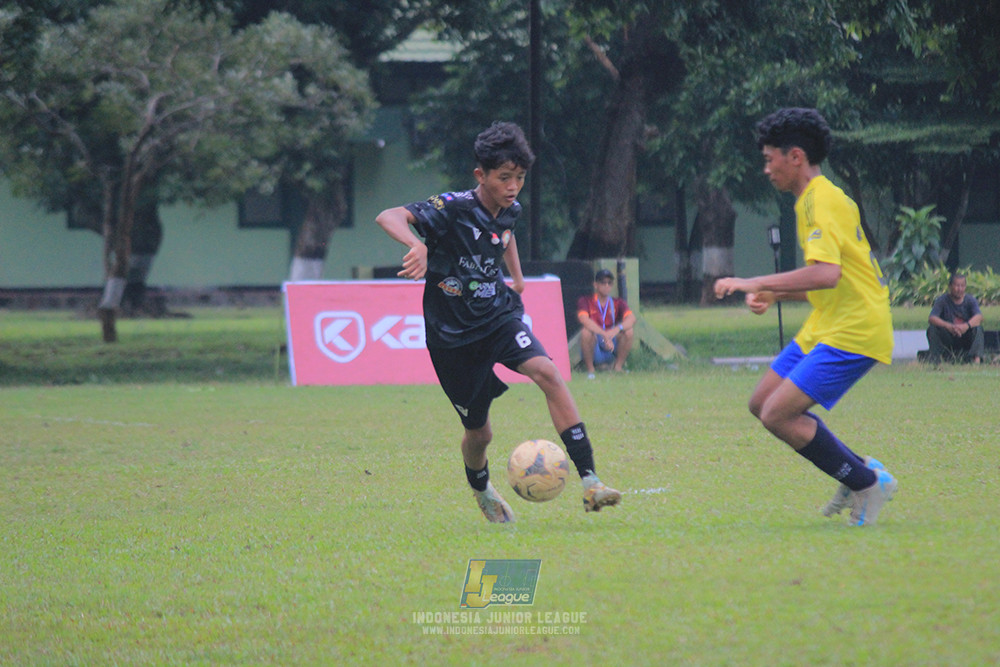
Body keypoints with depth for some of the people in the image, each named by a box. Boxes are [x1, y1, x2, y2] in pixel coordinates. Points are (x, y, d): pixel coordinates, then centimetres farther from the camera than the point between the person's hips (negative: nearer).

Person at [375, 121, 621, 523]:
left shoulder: (509, 211, 0)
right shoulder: (453, 209, -20)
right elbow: (388, 217, -35)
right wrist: (417, 246, -53)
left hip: (499, 316, 4)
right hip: (453, 333, -4)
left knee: (546, 372, -25)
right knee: (479, 432, 6)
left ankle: (589, 481, -27)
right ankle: (480, 490, 43)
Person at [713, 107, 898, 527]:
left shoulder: (821, 201, -16)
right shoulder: (817, 199, 16)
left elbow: (827, 273, -31)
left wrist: (756, 283, -28)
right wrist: (773, 295, 14)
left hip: (852, 332, -10)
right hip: (827, 327, 10)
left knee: (778, 414, -16)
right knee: (762, 404, 10)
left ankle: (867, 482, -4)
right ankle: (858, 472, 15)